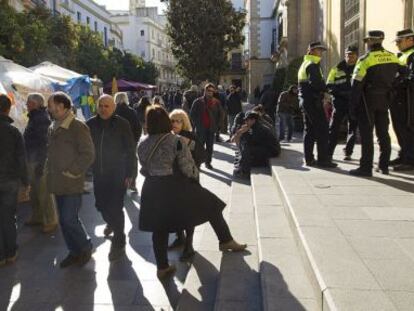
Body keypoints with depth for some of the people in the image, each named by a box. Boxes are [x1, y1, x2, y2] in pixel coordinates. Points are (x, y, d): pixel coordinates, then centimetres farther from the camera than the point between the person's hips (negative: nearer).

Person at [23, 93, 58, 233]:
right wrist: (30, 162, 21)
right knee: (34, 192, 19)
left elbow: (45, 143, -22)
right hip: (32, 161, 10)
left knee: (44, 193, -4)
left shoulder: (42, 119, -16)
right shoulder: (35, 117, 15)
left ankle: (51, 221, 5)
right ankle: (37, 217, 32)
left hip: (39, 162, -10)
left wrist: (40, 164, -24)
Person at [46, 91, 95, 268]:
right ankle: (74, 251, 27)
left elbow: (88, 155, -16)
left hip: (72, 184, -8)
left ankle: (86, 248, 15)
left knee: (69, 219, -8)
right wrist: (49, 169, 9)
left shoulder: (78, 127, -13)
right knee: (64, 220, 13)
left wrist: (72, 172, -16)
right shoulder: (52, 128, 11)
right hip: (57, 183, 8)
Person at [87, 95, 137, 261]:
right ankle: (111, 222, 50)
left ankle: (118, 243, 12)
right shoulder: (91, 124, 1)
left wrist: (130, 173, -11)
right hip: (98, 173, 4)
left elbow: (130, 150, -8)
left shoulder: (122, 124, -9)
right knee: (101, 204, 17)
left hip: (118, 174, -4)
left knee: (115, 208, -5)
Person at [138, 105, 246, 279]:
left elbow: (144, 170, 9)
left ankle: (162, 267, 22)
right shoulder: (176, 141, -14)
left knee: (159, 228, 15)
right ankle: (226, 241, 25)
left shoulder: (142, 145, 1)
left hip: (152, 189, 4)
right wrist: (196, 177, 8)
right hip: (176, 187, -4)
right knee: (211, 206, 14)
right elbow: (188, 169, -12)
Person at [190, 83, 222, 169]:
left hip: (211, 129, 2)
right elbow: (192, 114, 2)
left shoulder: (216, 102, 5)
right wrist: (196, 124, -3)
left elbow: (220, 114, 13)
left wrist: (216, 125, 5)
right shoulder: (198, 102, -2)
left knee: (210, 147, 8)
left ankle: (208, 162, 20)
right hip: (200, 129, -2)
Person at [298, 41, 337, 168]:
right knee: (322, 129, -8)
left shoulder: (305, 64, 20)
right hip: (313, 101, -10)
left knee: (309, 130, 11)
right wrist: (326, 88, -8)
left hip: (305, 100, 10)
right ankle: (323, 159, -9)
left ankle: (309, 159, 14)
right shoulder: (313, 65, -10)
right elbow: (316, 83, -25)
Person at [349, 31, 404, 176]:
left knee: (366, 134, -3)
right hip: (385, 99, 6)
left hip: (368, 100, -6)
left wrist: (353, 106, -10)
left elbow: (357, 85, -15)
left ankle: (366, 167, -3)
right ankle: (384, 165, 21)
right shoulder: (393, 58, 4)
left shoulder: (365, 60, -13)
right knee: (383, 133, 14)